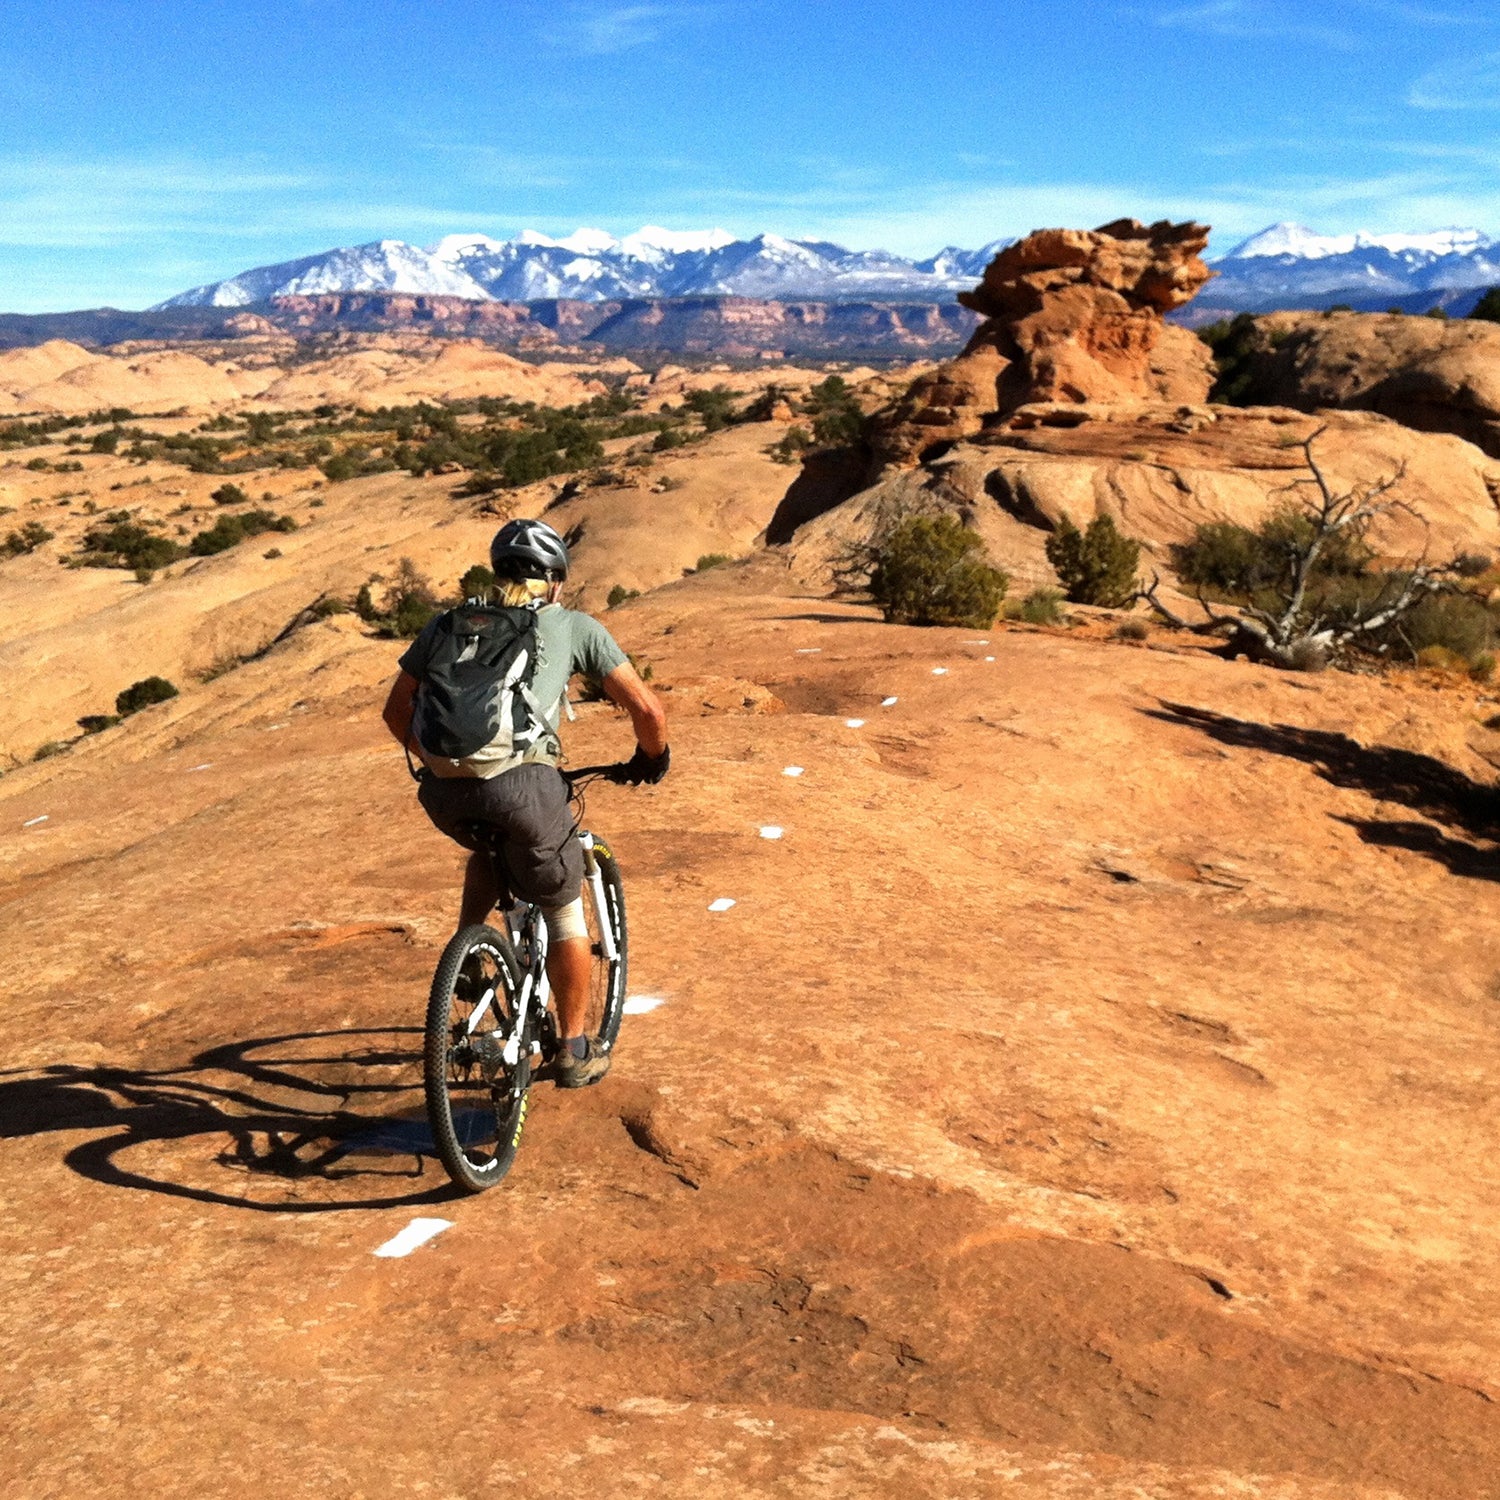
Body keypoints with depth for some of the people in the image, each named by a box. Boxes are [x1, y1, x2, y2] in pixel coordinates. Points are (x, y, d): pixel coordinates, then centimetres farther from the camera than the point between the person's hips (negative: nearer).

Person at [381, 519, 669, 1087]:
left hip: (442, 789, 4)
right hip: (521, 784, -3)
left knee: (491, 847, 40)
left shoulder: (448, 622, 23)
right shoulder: (574, 626, 17)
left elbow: (397, 709, 24)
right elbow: (645, 707, 13)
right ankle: (575, 1051, 29)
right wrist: (652, 758, 33)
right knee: (564, 915, 19)